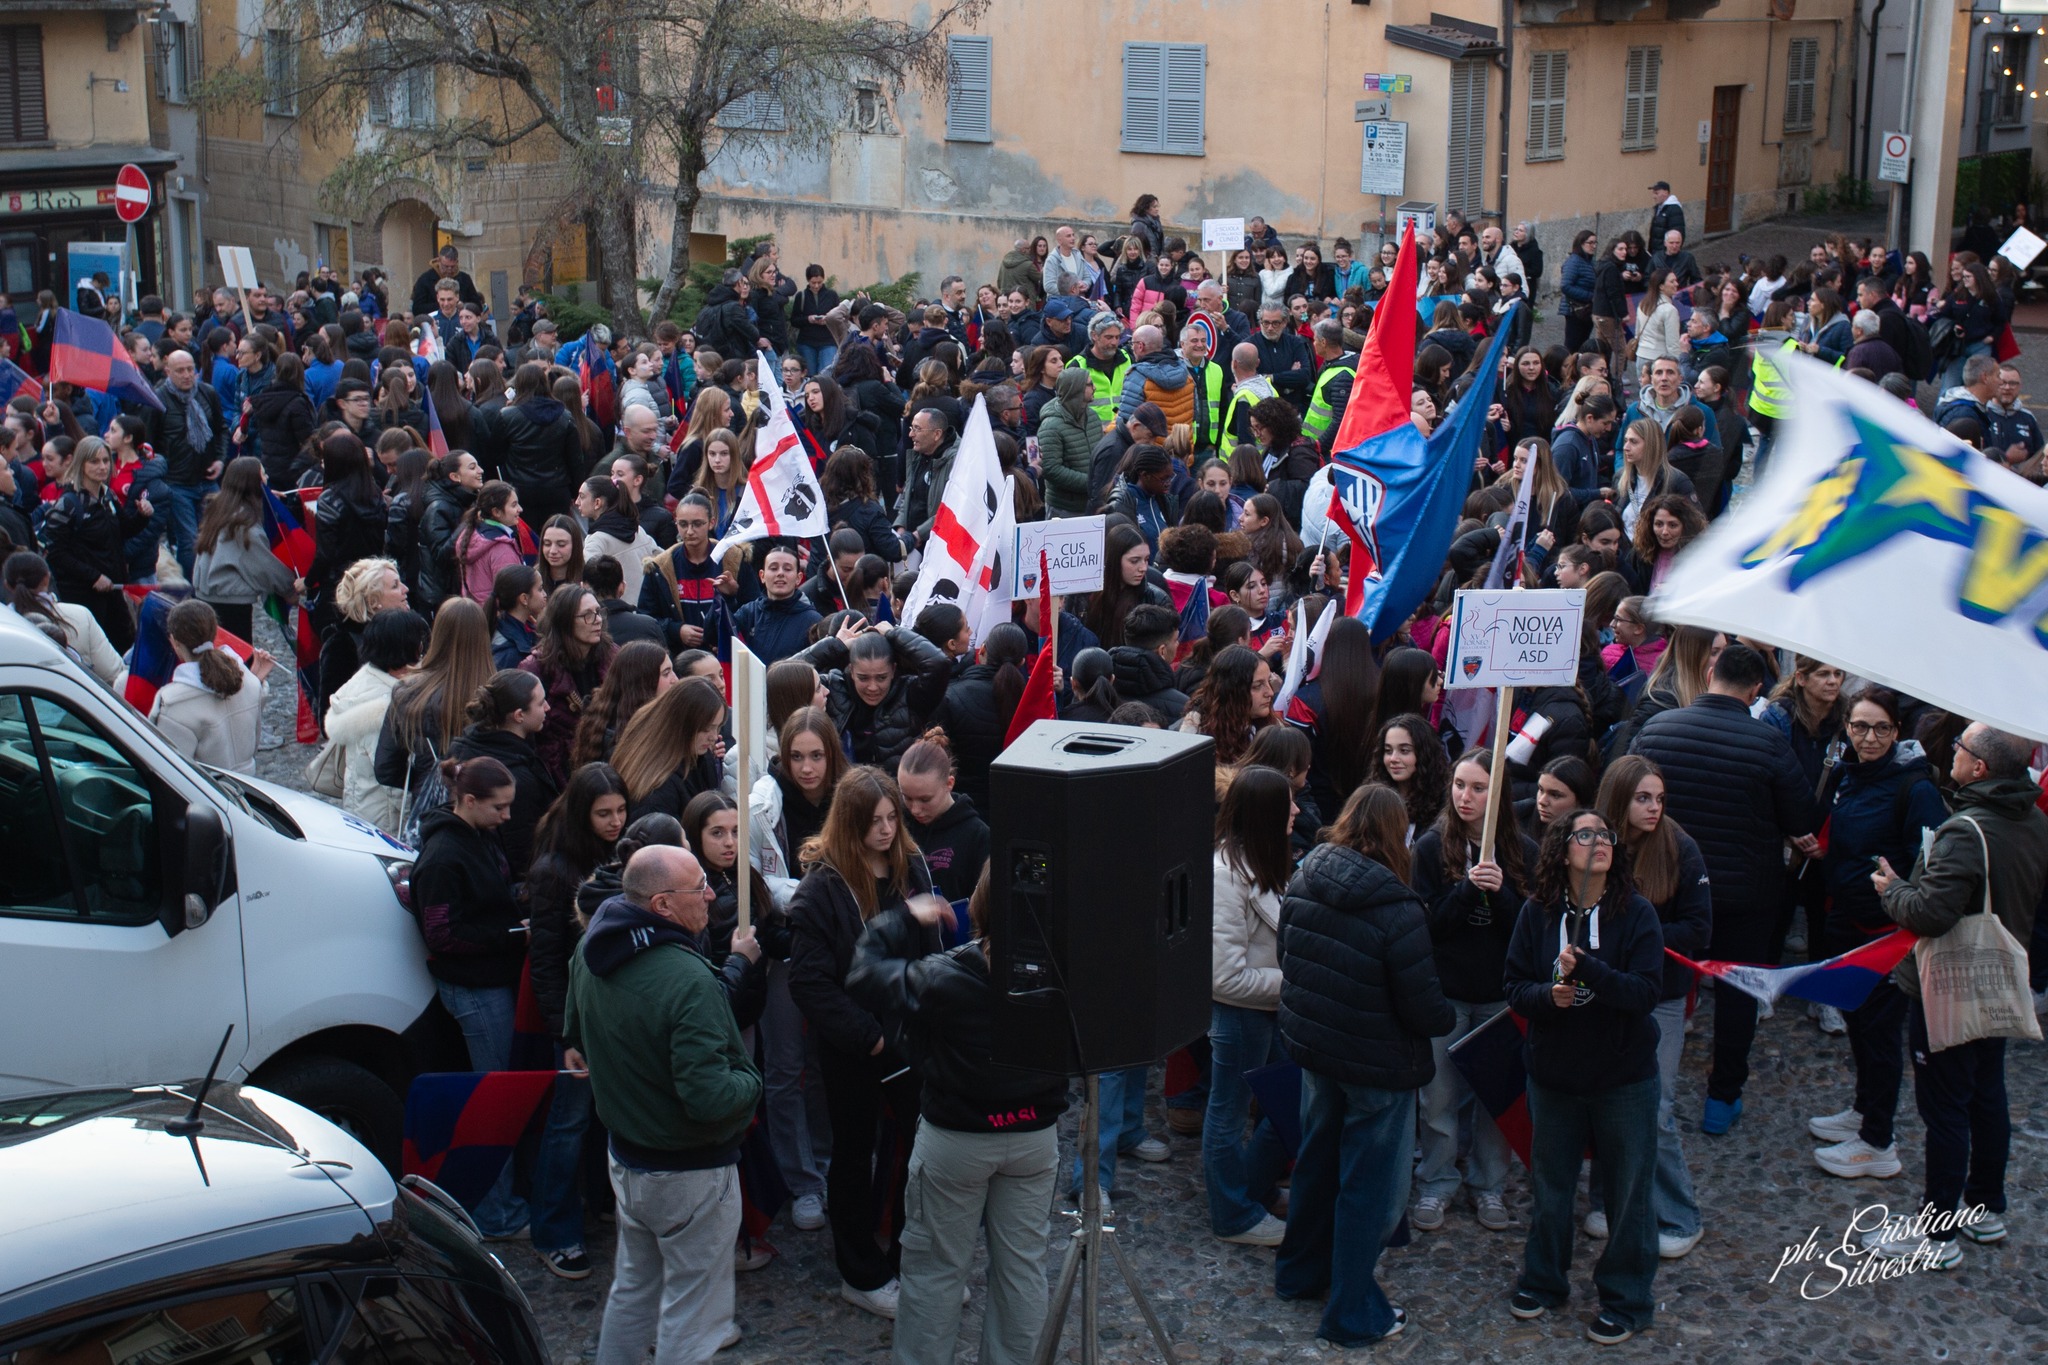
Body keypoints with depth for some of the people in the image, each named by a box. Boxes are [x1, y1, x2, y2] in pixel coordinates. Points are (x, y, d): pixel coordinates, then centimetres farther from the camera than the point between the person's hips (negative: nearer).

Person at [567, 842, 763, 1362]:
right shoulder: (688, 980, -31)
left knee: (632, 1290, 25)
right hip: (690, 1173, -8)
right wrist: (751, 1080, -14)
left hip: (624, 1156, 8)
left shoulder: (591, 948, -3)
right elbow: (711, 1099, -32)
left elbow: (577, 1027, 18)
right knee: (689, 1313, 7)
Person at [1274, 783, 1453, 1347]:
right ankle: (1351, 1314, 18)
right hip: (1377, 1066, -7)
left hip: (1311, 1046, 7)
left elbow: (1286, 958, 7)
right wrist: (1449, 1019, 0)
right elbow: (1422, 1007, -21)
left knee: (1316, 1160, 25)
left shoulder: (1303, 883, -6)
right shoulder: (1396, 910, -26)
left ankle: (1300, 1272, 43)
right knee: (1370, 1186, 8)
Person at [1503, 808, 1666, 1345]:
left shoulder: (1636, 913, -13)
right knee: (1550, 1184, 17)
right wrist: (1548, 994, -25)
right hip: (1553, 1073, 2)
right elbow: (1515, 987, -4)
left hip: (1623, 1078, -2)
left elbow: (1647, 991, -20)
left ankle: (1626, 1300, 25)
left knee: (1626, 1190, 8)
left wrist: (1586, 969, -33)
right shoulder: (1537, 913, -6)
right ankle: (1543, 1280, 37)